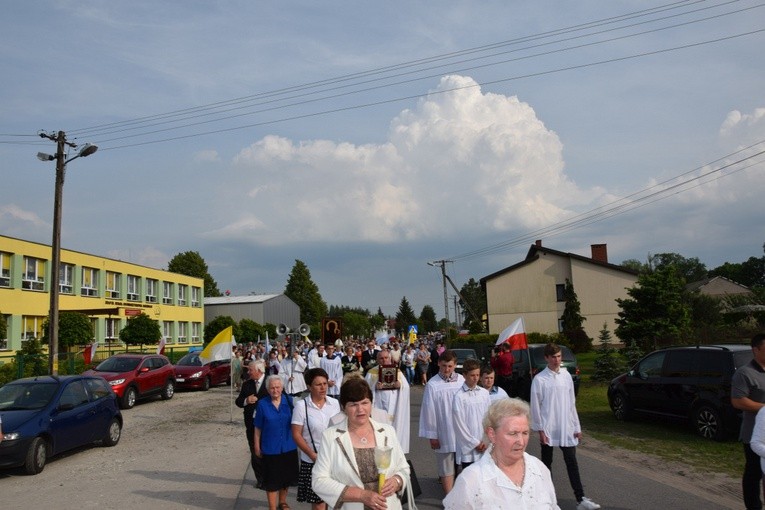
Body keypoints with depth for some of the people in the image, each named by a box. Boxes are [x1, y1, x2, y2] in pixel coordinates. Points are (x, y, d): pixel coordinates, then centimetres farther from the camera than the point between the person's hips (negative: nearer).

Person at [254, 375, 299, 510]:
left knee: (286, 477, 18)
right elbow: (258, 428, -2)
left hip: (289, 447, 3)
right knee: (272, 480, 5)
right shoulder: (262, 404, -9)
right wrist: (257, 447, 0)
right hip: (270, 448, -2)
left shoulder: (289, 401, -5)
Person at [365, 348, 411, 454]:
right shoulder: (371, 373, 4)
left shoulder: (397, 371, 10)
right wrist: (374, 387, -21)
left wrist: (400, 385, -16)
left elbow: (406, 387, 5)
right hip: (379, 407, -2)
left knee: (394, 428, 2)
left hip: (394, 408, 2)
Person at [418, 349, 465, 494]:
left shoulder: (462, 381, -4)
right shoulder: (432, 385, -11)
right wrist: (432, 436, -3)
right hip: (444, 434, -3)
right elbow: (429, 411, -6)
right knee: (447, 469, 7)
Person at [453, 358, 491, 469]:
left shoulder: (484, 393, 3)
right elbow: (460, 424, -9)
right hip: (468, 447, -4)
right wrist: (475, 443, -6)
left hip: (485, 447, 4)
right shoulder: (459, 396, -10)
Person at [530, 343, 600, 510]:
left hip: (566, 428, 3)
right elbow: (536, 407, -8)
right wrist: (540, 430, -9)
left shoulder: (566, 375, 2)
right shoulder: (539, 379, -11)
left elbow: (572, 403, 7)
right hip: (548, 429, -3)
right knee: (546, 463, 11)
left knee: (572, 463, 3)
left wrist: (577, 427, 7)